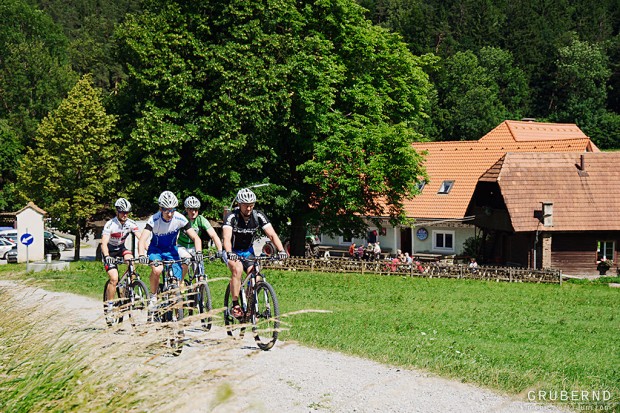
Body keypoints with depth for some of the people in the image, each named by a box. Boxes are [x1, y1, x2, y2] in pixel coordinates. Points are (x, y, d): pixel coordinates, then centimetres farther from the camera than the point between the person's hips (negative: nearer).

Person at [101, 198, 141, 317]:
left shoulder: (131, 224, -13)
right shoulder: (110, 224, -26)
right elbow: (104, 243, -36)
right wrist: (107, 257, -53)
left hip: (121, 249, 4)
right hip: (109, 252, -4)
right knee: (114, 279, -19)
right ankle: (109, 305, -6)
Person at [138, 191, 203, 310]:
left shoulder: (180, 219, -22)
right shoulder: (154, 220, -26)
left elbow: (196, 238, -21)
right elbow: (142, 240, -34)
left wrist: (198, 252, -40)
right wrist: (142, 255, -53)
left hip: (171, 250, 2)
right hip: (155, 249, -2)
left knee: (177, 284, -9)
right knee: (157, 270, -34)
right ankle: (153, 297, -11)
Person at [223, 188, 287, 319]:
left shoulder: (258, 216, -14)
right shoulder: (232, 217, -24)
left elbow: (272, 234, -21)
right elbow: (227, 237, -38)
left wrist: (281, 250, -38)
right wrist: (229, 253, -57)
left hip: (248, 251, 4)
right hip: (233, 252, -4)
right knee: (237, 269, -31)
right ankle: (235, 306, -25)